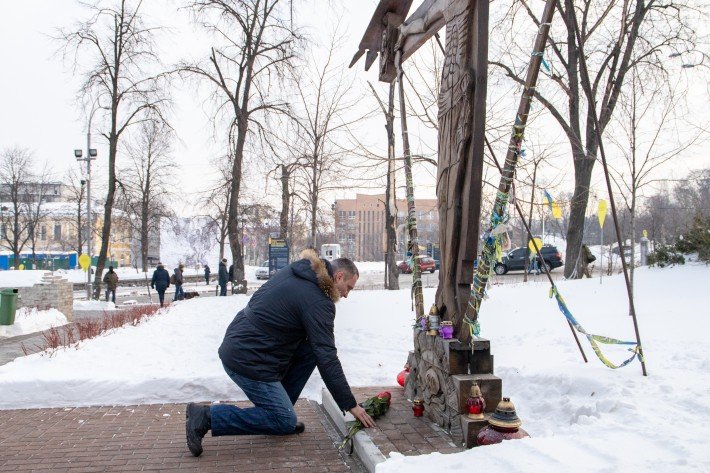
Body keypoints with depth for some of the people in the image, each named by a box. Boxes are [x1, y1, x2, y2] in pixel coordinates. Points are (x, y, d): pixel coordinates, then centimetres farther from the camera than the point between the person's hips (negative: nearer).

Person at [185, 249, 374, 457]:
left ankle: (279, 409, 15)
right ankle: (206, 417, -4)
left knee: (310, 351, 9)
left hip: (236, 344, 9)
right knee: (286, 422, 0)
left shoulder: (293, 271, 7)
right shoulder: (318, 302, -18)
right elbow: (327, 359, -18)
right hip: (248, 360, -9)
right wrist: (350, 405, -11)